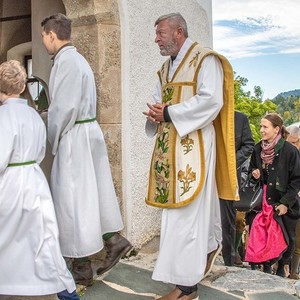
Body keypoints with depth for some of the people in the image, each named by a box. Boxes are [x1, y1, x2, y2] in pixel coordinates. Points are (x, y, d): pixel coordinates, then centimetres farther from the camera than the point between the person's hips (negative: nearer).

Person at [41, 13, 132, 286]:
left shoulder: (66, 61, -16)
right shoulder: (77, 59, 15)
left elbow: (64, 108, -20)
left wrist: (52, 140, -9)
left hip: (74, 137, -10)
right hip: (88, 131, 10)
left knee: (72, 198, -1)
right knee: (90, 192, 16)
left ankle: (82, 268, 9)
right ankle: (114, 240, 23)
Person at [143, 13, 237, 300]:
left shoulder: (205, 59, -6)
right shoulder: (165, 68, 19)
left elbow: (211, 100, -18)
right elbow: (158, 101, 20)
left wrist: (168, 113, -16)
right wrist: (155, 113, -6)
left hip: (193, 145, -8)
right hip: (169, 146, 8)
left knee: (185, 209, -10)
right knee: (176, 207, 15)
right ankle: (210, 246, 37)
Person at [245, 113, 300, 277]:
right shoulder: (258, 149, 2)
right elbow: (252, 171, 18)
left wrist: (286, 203, -12)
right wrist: (254, 174, -6)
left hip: (282, 204, -3)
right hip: (261, 202, 3)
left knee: (283, 238, 7)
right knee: (261, 236, 1)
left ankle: (281, 268, 28)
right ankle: (266, 267, 19)